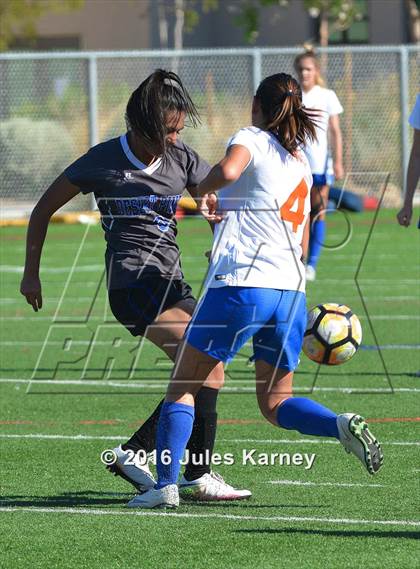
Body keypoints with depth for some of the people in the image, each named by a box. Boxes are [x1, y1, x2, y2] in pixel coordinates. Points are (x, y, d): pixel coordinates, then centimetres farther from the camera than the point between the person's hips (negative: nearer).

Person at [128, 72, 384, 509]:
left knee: (182, 386, 5)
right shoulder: (301, 164, 21)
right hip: (291, 291, 6)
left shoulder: (251, 139, 0)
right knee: (275, 403, 14)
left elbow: (227, 171, -25)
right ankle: (343, 426, -13)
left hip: (240, 285, -6)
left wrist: (204, 189, -3)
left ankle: (165, 485, -5)